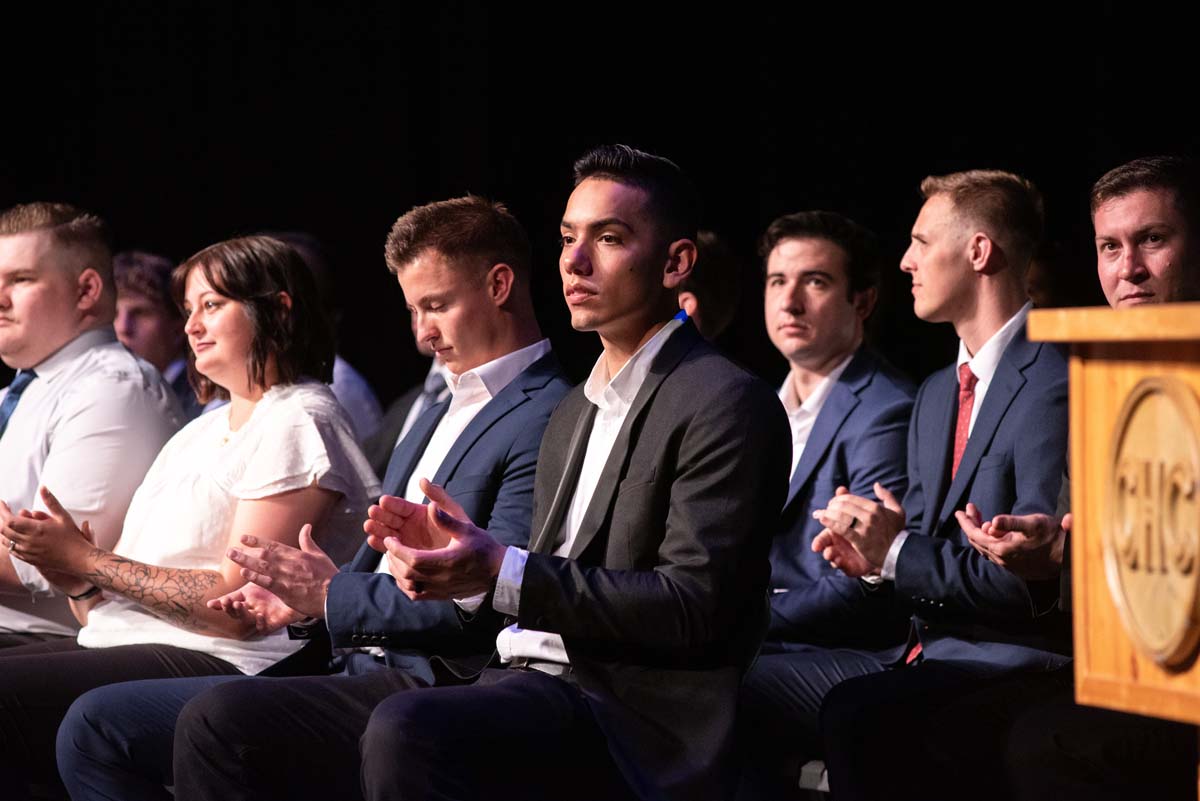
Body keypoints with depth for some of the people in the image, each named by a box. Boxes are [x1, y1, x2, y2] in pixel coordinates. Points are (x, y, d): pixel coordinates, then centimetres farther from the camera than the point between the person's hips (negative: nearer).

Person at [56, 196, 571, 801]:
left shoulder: (546, 420, -8)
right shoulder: (439, 415, 25)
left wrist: (333, 596, -11)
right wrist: (306, 594, 5)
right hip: (357, 668, 10)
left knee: (219, 717, -33)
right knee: (96, 725, 1)